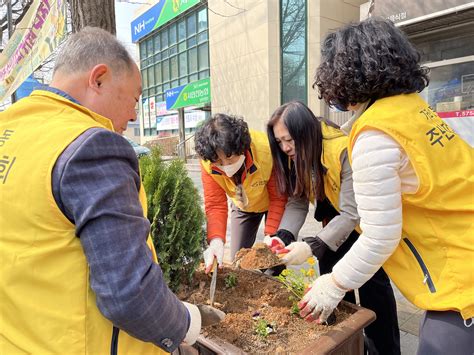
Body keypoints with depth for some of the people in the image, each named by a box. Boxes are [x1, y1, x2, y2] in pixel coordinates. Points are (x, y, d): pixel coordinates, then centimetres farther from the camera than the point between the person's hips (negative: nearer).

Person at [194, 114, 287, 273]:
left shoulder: (266, 150, -38)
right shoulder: (208, 163, -30)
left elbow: (278, 197, -26)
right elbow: (215, 204, -26)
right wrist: (216, 240, -42)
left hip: (271, 203, -2)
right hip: (242, 206, 3)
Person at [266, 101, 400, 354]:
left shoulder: (344, 150, -34)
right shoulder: (298, 155, -12)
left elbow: (352, 213, -35)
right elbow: (296, 201, -16)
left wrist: (312, 246, -44)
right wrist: (284, 235, -32)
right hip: (335, 223, 6)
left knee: (372, 287, 2)